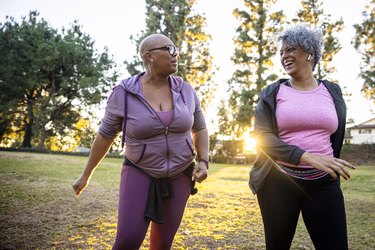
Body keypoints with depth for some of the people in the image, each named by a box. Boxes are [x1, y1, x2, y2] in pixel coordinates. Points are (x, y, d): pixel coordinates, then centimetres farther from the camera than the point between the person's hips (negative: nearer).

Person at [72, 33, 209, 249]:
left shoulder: (185, 90, -4)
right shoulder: (124, 93, -12)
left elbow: (199, 129, 9)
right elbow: (106, 135, -1)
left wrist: (203, 162, -6)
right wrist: (86, 175, 5)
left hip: (179, 176, 3)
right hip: (140, 173, -2)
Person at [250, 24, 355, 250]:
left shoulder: (332, 92, 8)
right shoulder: (272, 94, 1)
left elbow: (337, 138, 18)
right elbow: (262, 136, -11)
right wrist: (307, 157, -23)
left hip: (323, 184, 2)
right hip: (278, 182, -1)